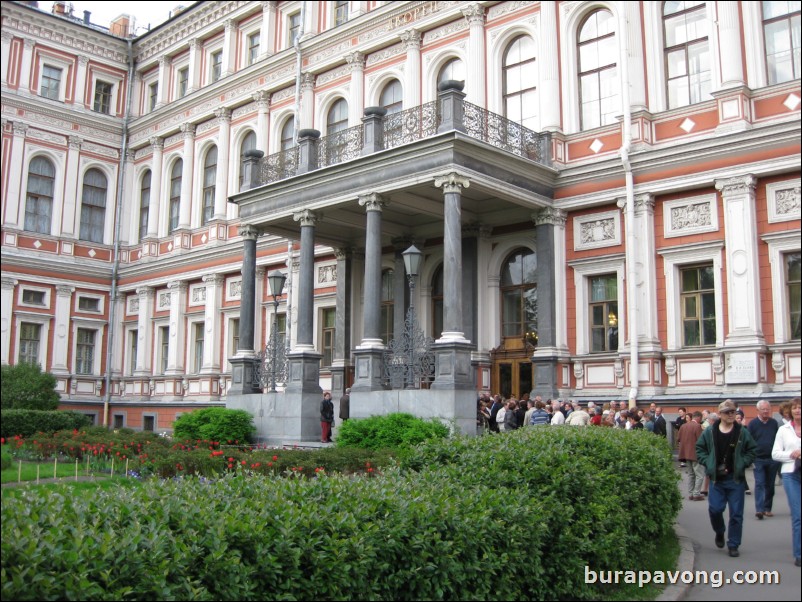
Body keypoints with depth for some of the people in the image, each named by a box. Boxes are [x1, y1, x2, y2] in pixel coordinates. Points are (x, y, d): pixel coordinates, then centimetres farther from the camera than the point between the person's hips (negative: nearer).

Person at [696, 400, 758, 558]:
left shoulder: (742, 433, -2)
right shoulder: (709, 432, -1)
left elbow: (753, 451, 6)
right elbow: (700, 449, 8)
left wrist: (742, 463, -7)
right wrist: (709, 463, -5)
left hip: (736, 479, 0)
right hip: (716, 478, 0)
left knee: (736, 513, 3)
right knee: (715, 509, -3)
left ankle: (733, 545, 16)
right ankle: (719, 532, 28)